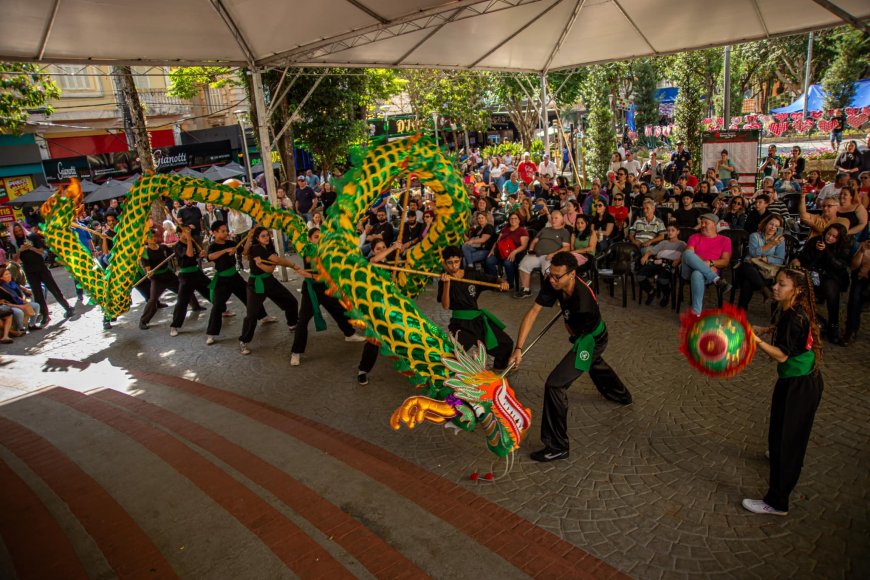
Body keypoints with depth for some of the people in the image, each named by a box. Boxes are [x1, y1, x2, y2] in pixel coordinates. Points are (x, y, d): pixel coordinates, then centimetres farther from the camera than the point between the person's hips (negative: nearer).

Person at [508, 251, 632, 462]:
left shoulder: (583, 301, -40)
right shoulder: (552, 283, -22)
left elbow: (573, 331, -20)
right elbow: (532, 312, -22)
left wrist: (565, 314, 1)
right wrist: (518, 348, -27)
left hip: (592, 340, -9)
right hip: (584, 336, 9)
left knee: (554, 384, -17)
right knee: (594, 364, 38)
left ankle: (557, 447, -5)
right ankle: (621, 395, 71)